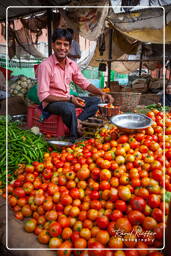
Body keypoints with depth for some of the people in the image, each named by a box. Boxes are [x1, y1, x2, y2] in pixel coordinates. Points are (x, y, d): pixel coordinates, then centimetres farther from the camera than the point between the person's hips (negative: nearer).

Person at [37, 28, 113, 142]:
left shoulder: (72, 64, 2)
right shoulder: (45, 65, -17)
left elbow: (85, 83, 9)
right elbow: (43, 96, -20)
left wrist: (102, 93, -8)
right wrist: (69, 99, -26)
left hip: (68, 99, 7)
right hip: (51, 102, -7)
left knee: (96, 101, -3)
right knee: (69, 108, -38)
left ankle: (77, 122, -22)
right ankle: (75, 139, -17)